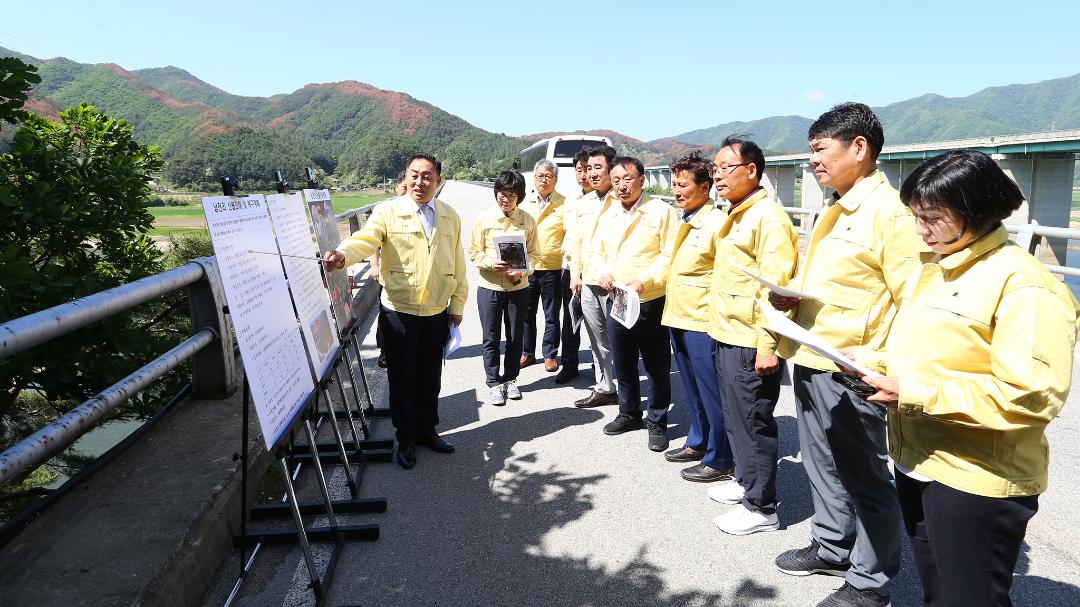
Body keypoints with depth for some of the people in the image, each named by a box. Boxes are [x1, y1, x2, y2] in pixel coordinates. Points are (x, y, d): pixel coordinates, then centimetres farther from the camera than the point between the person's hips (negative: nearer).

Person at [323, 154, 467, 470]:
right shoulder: (389, 212, -6)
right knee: (402, 378, 7)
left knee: (430, 377, 15)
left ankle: (427, 430, 34)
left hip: (437, 313, 3)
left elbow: (457, 264, 10)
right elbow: (364, 239, -23)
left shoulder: (450, 217, 7)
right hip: (399, 312, -3)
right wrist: (342, 255, -44)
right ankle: (406, 438, 23)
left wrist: (457, 304, 10)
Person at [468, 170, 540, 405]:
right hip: (489, 287, -1)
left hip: (518, 287, 1)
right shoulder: (484, 218, -3)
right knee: (491, 338, 5)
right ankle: (494, 383, 19)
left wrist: (521, 271, -14)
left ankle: (510, 379, 29)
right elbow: (474, 252, 0)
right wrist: (492, 263, -19)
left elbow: (533, 253, 4)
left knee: (515, 337, 11)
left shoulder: (527, 220, 1)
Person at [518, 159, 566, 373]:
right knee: (526, 313, 10)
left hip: (553, 269, -3)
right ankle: (528, 352, 24)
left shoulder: (564, 204, -1)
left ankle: (550, 355, 20)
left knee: (551, 315, 8)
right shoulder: (525, 204, 9)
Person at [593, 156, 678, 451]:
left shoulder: (661, 211, -7)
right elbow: (597, 252, 17)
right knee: (622, 364, 17)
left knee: (657, 366, 5)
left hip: (651, 303, -5)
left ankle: (657, 422, 20)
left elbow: (670, 255, -13)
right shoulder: (607, 216, 12)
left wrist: (644, 281, -22)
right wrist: (602, 271, -4)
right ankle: (629, 413, 35)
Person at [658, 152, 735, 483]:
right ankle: (697, 443, 36)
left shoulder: (716, 223, -15)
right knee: (692, 389, 21)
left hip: (702, 322, -9)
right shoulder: (682, 221, 12)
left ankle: (719, 460, 14)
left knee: (712, 393, 2)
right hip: (677, 318, 9)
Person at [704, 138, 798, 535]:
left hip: (750, 342, -9)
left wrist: (767, 345, -22)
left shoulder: (768, 216, -14)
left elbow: (775, 286, -20)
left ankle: (761, 507, 13)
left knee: (753, 422, 0)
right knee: (735, 416, 19)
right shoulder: (736, 216, 16)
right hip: (727, 337, 10)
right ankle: (745, 480, 36)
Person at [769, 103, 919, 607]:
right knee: (823, 466, 21)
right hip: (810, 362, 9)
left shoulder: (889, 212, -15)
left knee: (864, 479, 8)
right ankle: (832, 547, 40)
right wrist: (790, 296, 3)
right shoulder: (835, 211, 13)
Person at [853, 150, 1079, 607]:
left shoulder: (1023, 284, -18)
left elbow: (1032, 395, -25)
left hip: (977, 479, -8)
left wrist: (915, 395, -25)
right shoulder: (930, 270, 10)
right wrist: (877, 370, -2)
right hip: (916, 462, 8)